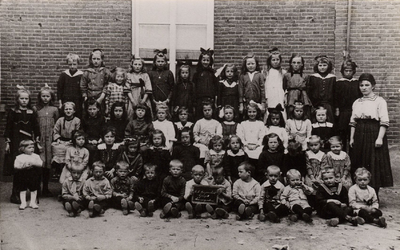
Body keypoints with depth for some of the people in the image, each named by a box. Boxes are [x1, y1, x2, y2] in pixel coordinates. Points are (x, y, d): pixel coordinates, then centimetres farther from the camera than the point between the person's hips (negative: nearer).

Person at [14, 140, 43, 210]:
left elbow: (41, 164, -8)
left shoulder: (36, 156, 1)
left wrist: (33, 163, -22)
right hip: (22, 175, -1)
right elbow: (15, 166, -6)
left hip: (33, 175, 1)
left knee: (34, 189, 7)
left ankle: (32, 202, 18)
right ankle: (23, 203, 15)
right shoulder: (19, 157, -2)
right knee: (22, 189, 5)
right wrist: (23, 166, -21)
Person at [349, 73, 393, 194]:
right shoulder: (357, 102, 12)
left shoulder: (380, 101, -4)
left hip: (374, 134, -5)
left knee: (374, 166, -3)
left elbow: (384, 122, -9)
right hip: (360, 135, 5)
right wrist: (351, 138, 7)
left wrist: (380, 138, -17)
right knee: (359, 164, 7)